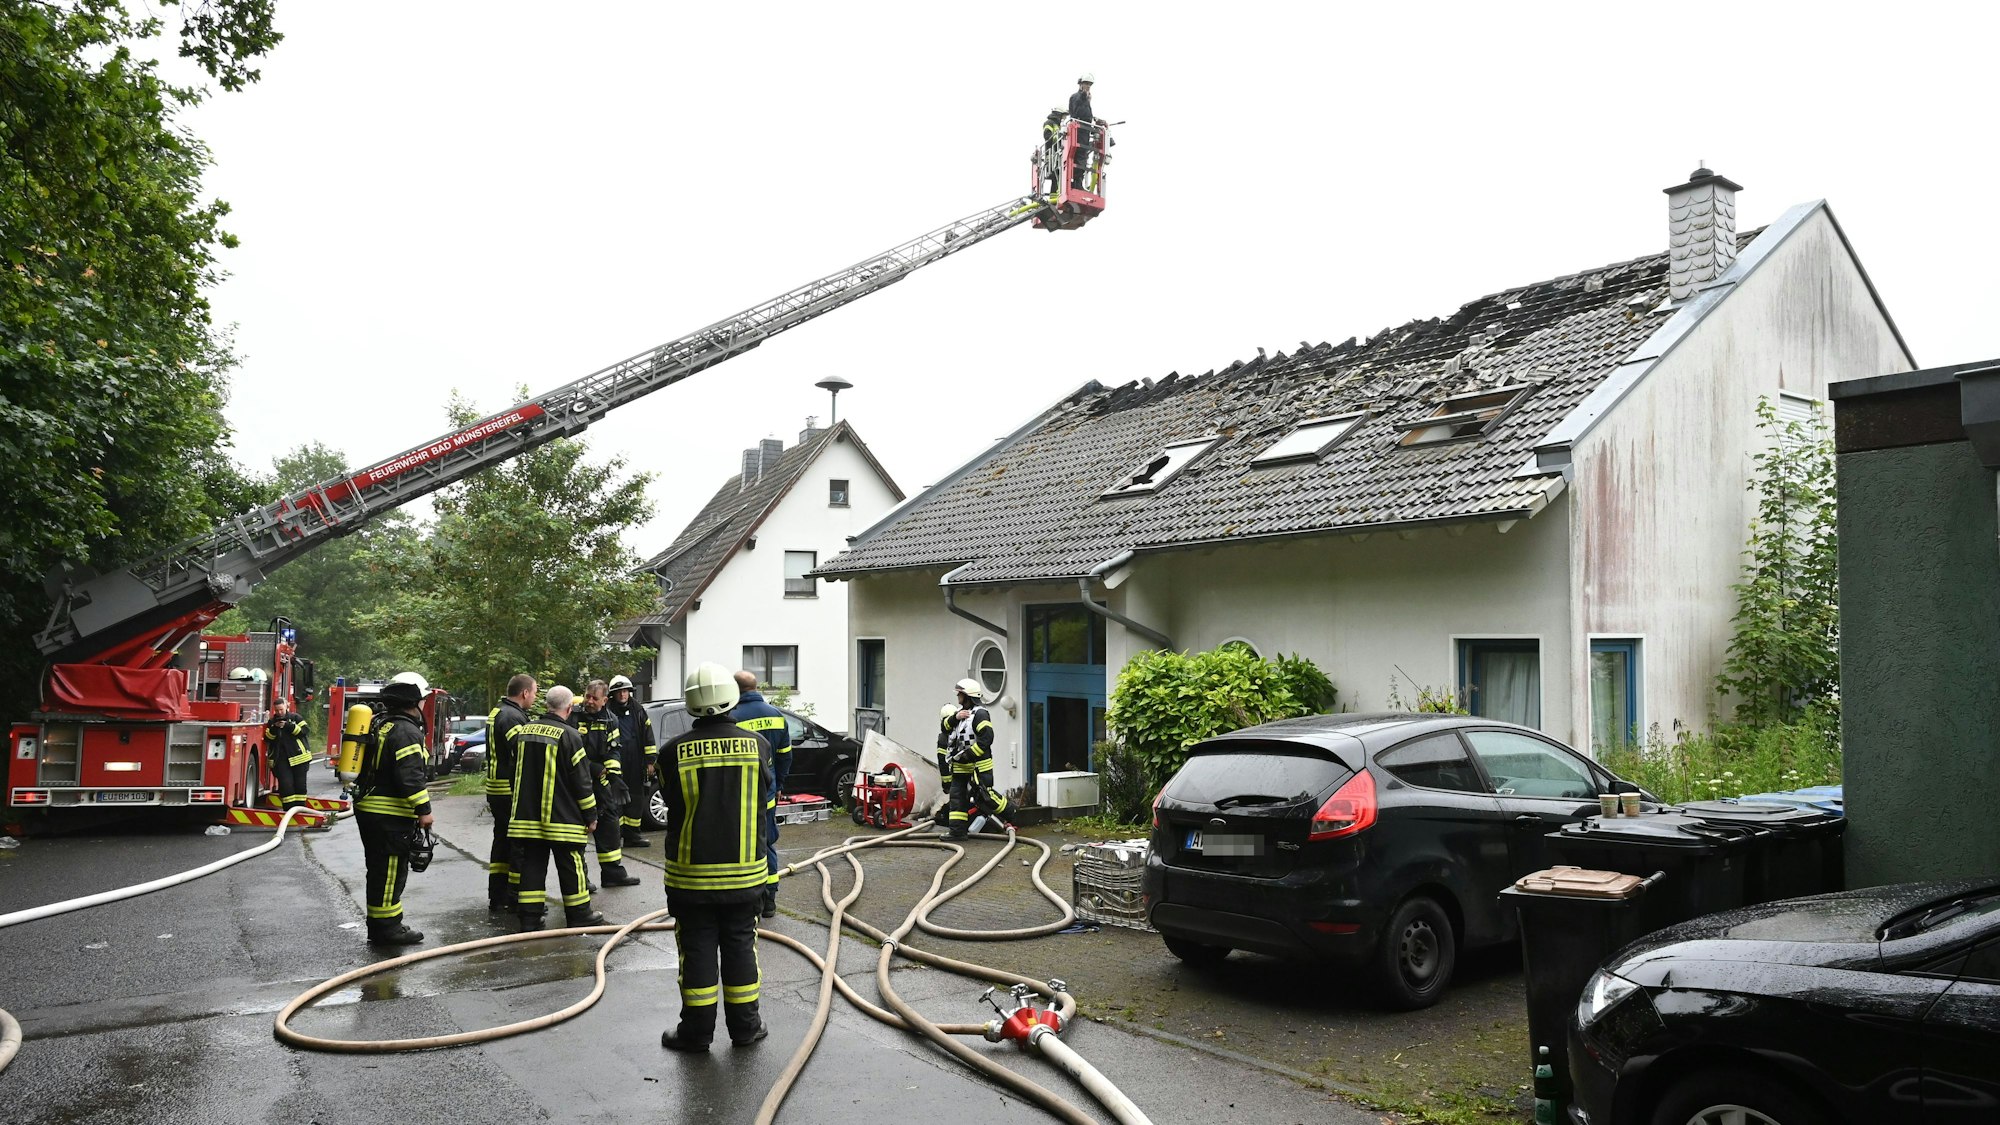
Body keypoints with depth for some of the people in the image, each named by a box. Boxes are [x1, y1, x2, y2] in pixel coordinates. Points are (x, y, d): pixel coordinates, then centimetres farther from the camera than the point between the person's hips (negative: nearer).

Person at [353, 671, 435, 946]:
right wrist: (424, 810, -19)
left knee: (382, 870, 17)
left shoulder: (379, 726, 16)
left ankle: (380, 925, 24)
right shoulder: (406, 731, -16)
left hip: (368, 808, 10)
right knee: (390, 871, -4)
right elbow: (410, 776, -23)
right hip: (390, 813, -10)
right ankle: (386, 926, -1)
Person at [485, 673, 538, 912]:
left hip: (496, 790, 11)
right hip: (511, 791, -11)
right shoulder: (513, 717, -18)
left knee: (503, 840, 16)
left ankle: (497, 896, 22)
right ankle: (516, 898, -1)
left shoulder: (497, 713, 16)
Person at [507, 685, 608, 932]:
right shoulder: (569, 736, -14)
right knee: (570, 865, 4)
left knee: (532, 864, 10)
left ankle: (530, 916, 12)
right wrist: (591, 815, -3)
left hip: (527, 815, 6)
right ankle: (579, 914, 13)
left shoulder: (524, 730, 6)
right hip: (561, 817, -5)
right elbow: (581, 780, -11)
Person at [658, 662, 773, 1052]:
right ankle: (744, 1025, 20)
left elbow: (670, 799, 3)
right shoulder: (756, 745, -7)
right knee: (740, 946, 12)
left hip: (691, 872, -1)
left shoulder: (674, 752, -12)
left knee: (697, 949, 8)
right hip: (744, 871, 2)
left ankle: (696, 1030, 15)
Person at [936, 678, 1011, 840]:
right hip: (960, 766, 9)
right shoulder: (961, 711, 14)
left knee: (984, 796, -6)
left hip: (978, 764, -9)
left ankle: (1010, 812, 16)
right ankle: (956, 831, 6)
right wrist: (955, 717, -12)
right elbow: (944, 726, 8)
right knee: (956, 795, 4)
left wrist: (969, 753, -24)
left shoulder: (979, 714, -15)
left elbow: (986, 738, -24)